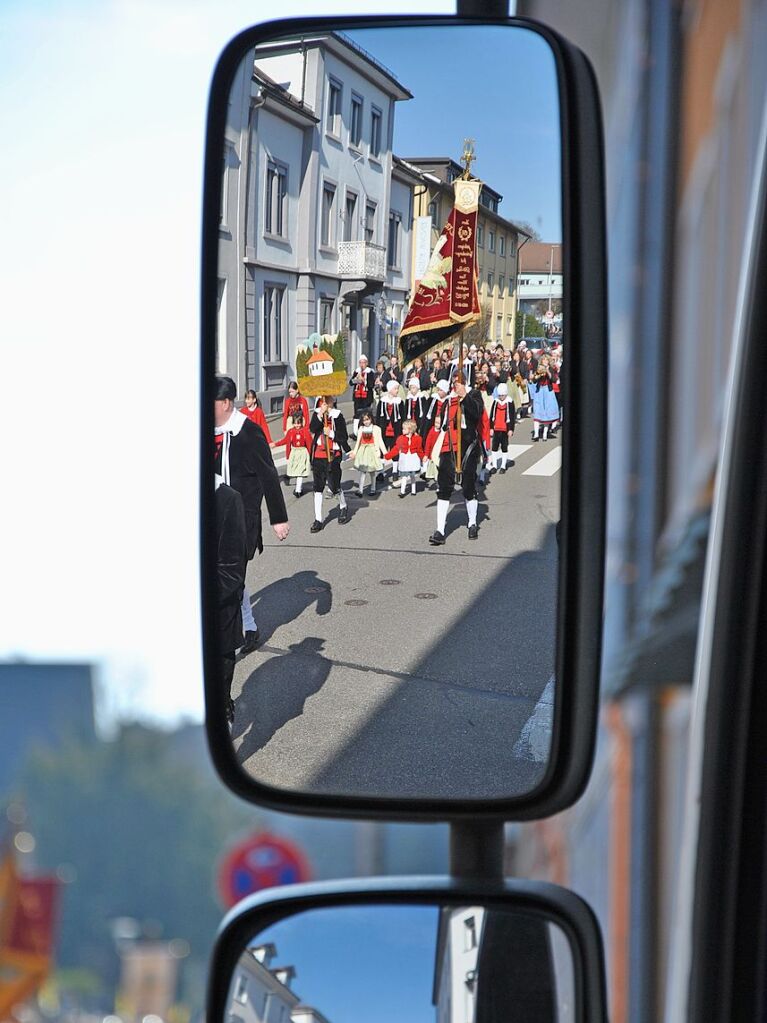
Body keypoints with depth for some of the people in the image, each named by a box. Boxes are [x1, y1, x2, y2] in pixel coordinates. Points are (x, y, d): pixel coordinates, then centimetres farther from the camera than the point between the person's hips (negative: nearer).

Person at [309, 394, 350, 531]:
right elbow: (312, 429, -12)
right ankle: (318, 519, 6)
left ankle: (343, 507, 32)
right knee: (318, 487, 2)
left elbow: (344, 437, -5)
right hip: (318, 455, 3)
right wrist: (320, 415, -18)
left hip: (333, 455, -3)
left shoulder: (338, 415, -3)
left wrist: (331, 434, -18)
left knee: (334, 486, 1)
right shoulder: (316, 413, 6)